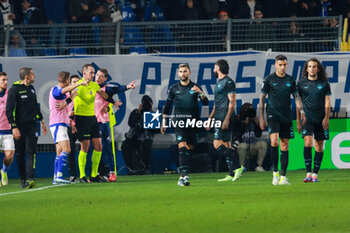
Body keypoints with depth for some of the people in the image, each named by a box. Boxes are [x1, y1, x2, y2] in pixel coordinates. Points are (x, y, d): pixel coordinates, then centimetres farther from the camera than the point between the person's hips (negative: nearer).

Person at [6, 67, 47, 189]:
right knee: (20, 154, 4)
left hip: (32, 126, 4)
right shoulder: (14, 89, -8)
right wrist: (14, 127, -18)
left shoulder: (31, 89, 14)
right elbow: (9, 110, -12)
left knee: (31, 152, -10)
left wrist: (41, 121, 28)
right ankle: (23, 180, 14)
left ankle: (30, 179, -19)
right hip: (19, 126, -4)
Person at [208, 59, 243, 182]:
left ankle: (237, 166, -12)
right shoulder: (219, 82, 21)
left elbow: (232, 102, -15)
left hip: (225, 118, -10)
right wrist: (210, 118, 25)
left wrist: (226, 119, -21)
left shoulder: (228, 82, -9)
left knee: (218, 145, -15)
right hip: (219, 119, 10)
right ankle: (232, 174, 6)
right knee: (226, 147, 6)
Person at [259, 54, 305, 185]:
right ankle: (275, 172, -10)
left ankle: (283, 177, 5)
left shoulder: (290, 80, 9)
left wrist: (302, 111, -4)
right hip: (273, 115, -3)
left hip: (286, 116, 3)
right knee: (274, 141, -20)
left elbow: (296, 96, 12)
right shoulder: (269, 79, 0)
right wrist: (261, 118, 0)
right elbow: (262, 99, 4)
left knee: (285, 146, 2)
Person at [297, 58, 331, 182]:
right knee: (308, 143, -17)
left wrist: (326, 118, -6)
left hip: (320, 119, 1)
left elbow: (327, 102, 5)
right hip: (307, 118, -1)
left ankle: (315, 174, 11)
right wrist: (298, 121, 6)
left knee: (319, 147, 3)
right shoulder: (301, 83, 6)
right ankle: (308, 173, -19)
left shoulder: (324, 83, 6)